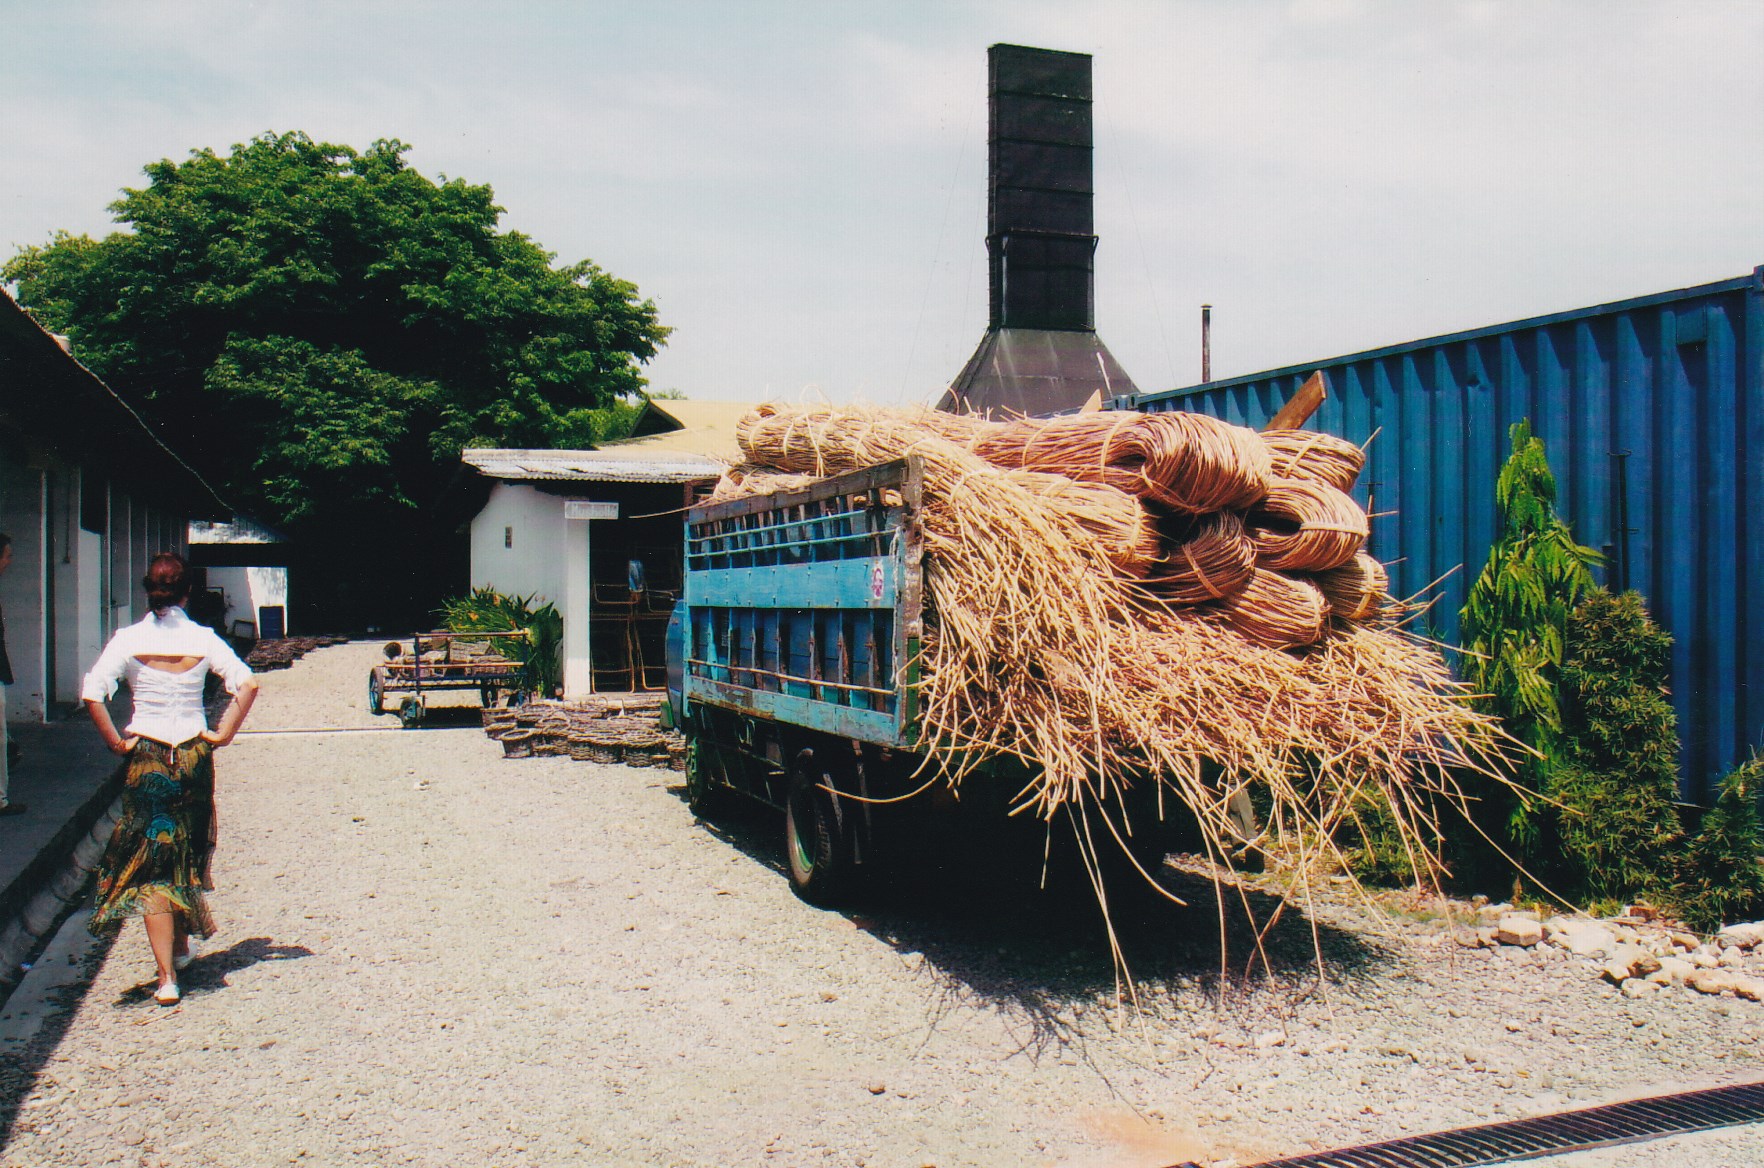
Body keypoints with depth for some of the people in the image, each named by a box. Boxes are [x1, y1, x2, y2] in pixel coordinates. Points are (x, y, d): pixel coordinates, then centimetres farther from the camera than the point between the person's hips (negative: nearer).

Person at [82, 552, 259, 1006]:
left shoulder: (129, 640, -6)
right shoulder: (202, 638, -3)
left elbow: (92, 693, -17)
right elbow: (247, 684, -12)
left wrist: (115, 742, -6)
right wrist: (222, 735, -3)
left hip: (146, 756, -2)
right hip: (195, 755, 2)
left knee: (151, 864, 2)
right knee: (188, 855, 21)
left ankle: (167, 976, -4)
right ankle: (181, 945, 36)